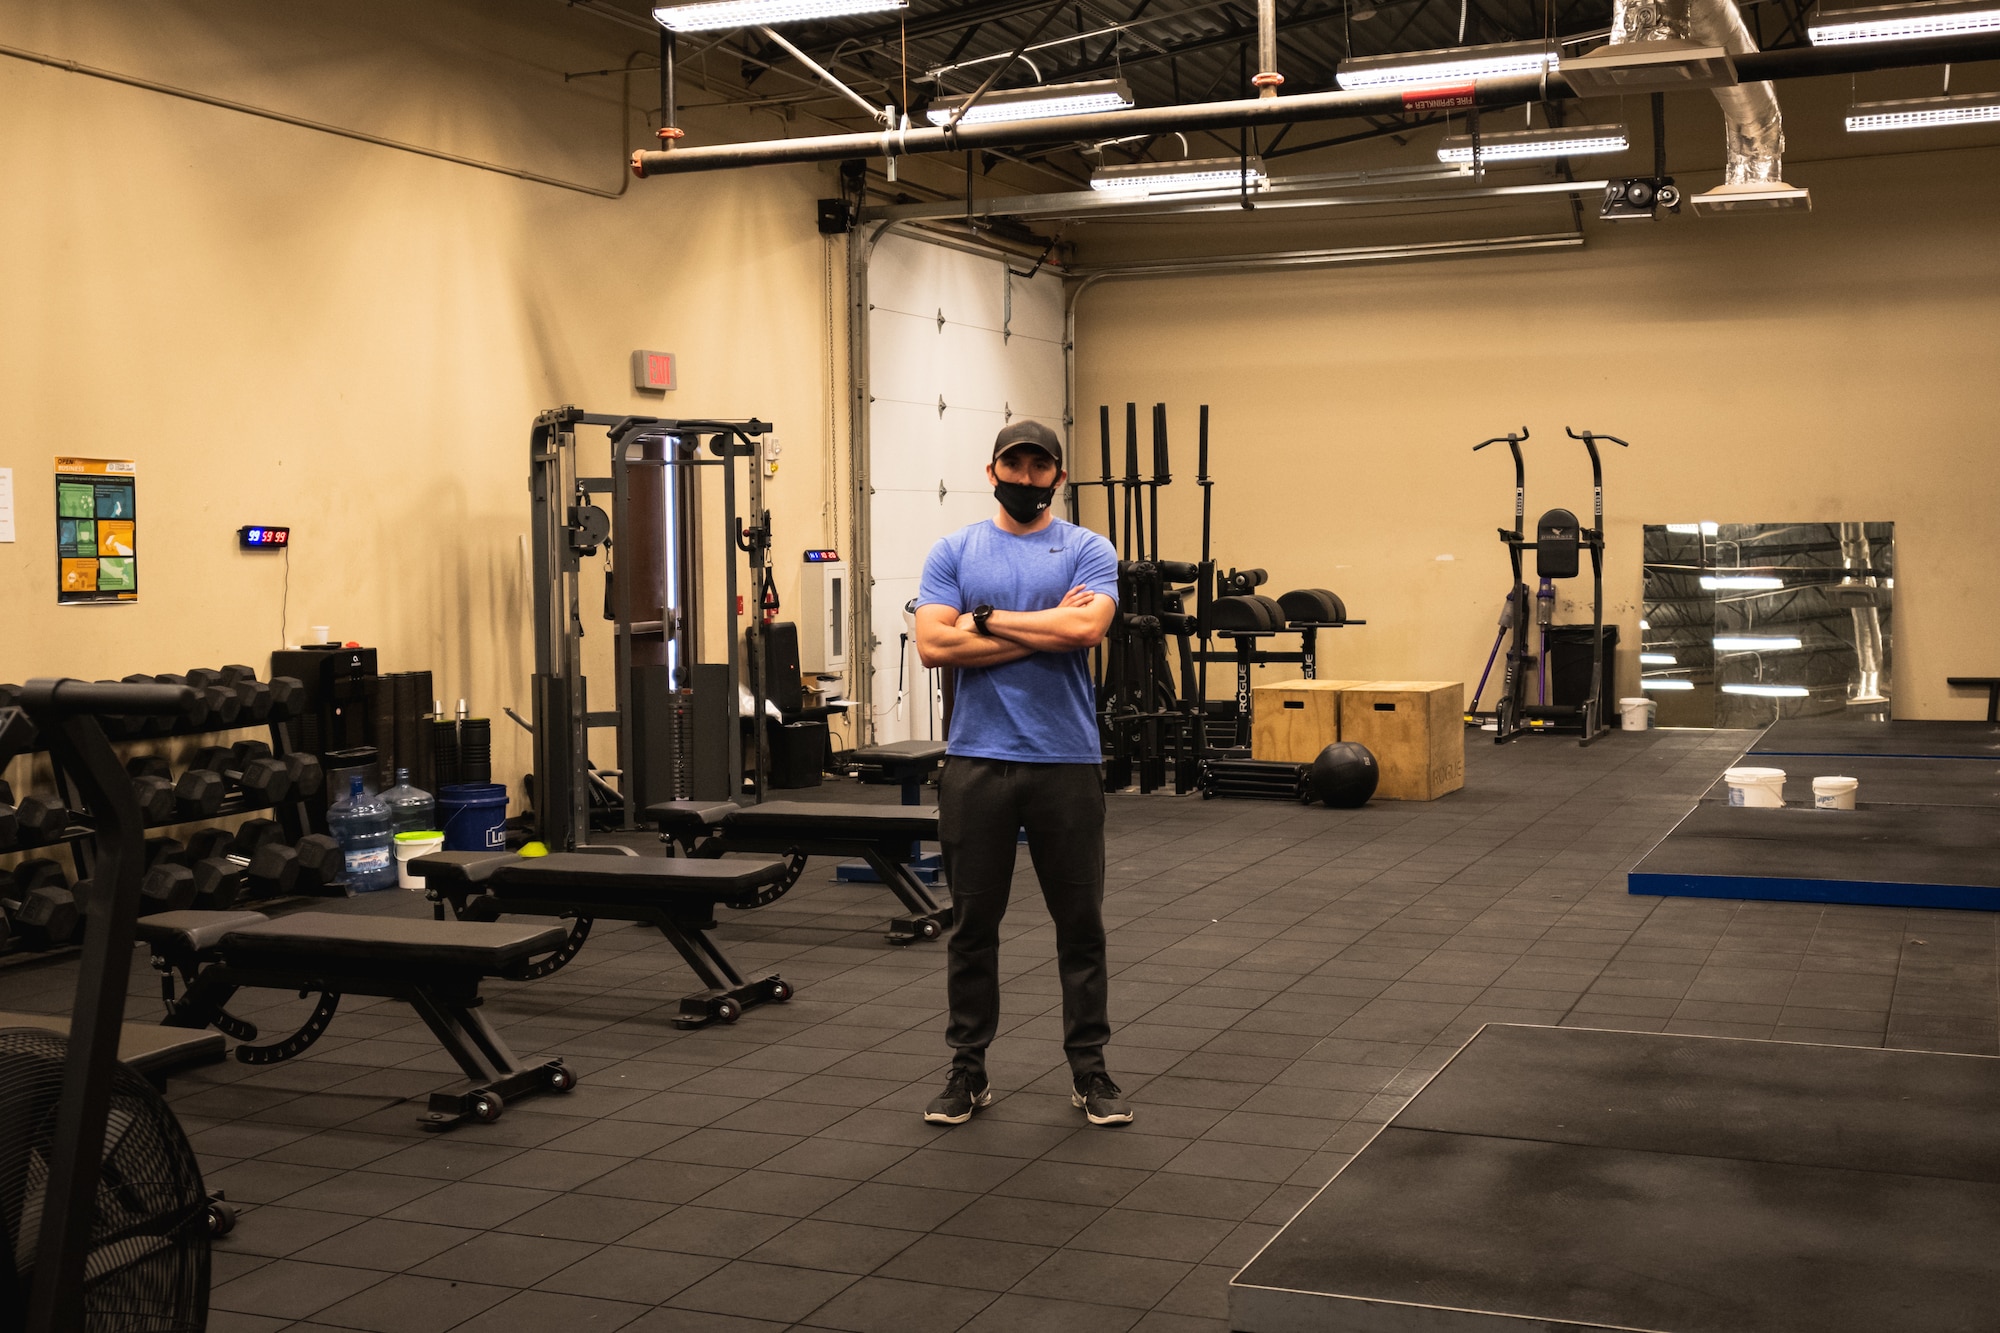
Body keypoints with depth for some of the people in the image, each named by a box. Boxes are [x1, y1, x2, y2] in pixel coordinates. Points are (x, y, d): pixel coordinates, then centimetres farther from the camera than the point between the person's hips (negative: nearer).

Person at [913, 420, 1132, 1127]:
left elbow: (1085, 628, -18)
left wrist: (988, 619, -10)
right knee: (972, 925, 8)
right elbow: (933, 644, -10)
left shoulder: (1088, 550, 1)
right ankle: (968, 1069, 20)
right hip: (975, 760, 1)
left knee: (1080, 924, 7)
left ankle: (1089, 1069, 19)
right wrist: (1042, 630, -11)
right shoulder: (954, 552, 5)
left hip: (1065, 759, -1)